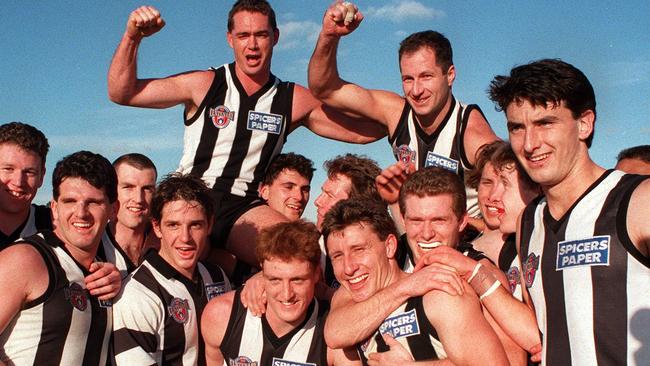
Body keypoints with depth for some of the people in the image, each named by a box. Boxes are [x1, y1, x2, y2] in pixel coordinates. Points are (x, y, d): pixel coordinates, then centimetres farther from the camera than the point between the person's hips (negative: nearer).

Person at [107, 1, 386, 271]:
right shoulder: (204, 85, 3)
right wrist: (132, 37, -9)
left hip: (244, 209, 0)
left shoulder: (294, 100, 7)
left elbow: (360, 131, 9)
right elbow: (121, 93, 4)